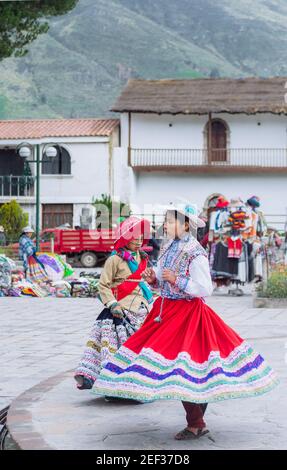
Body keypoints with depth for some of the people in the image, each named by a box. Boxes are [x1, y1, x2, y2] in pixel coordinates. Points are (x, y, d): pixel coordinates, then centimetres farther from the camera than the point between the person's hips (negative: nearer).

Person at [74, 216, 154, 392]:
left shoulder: (141, 258, 14)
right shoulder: (115, 259, -8)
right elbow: (104, 285, -8)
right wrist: (112, 305, -17)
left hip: (140, 308, 7)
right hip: (121, 309, -7)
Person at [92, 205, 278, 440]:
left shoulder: (195, 254, -15)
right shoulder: (169, 248, 9)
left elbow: (205, 289, -18)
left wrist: (176, 280, -21)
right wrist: (153, 278, -1)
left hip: (187, 313, -8)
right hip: (167, 310, 8)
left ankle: (196, 424, 1)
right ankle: (196, 421, 20)